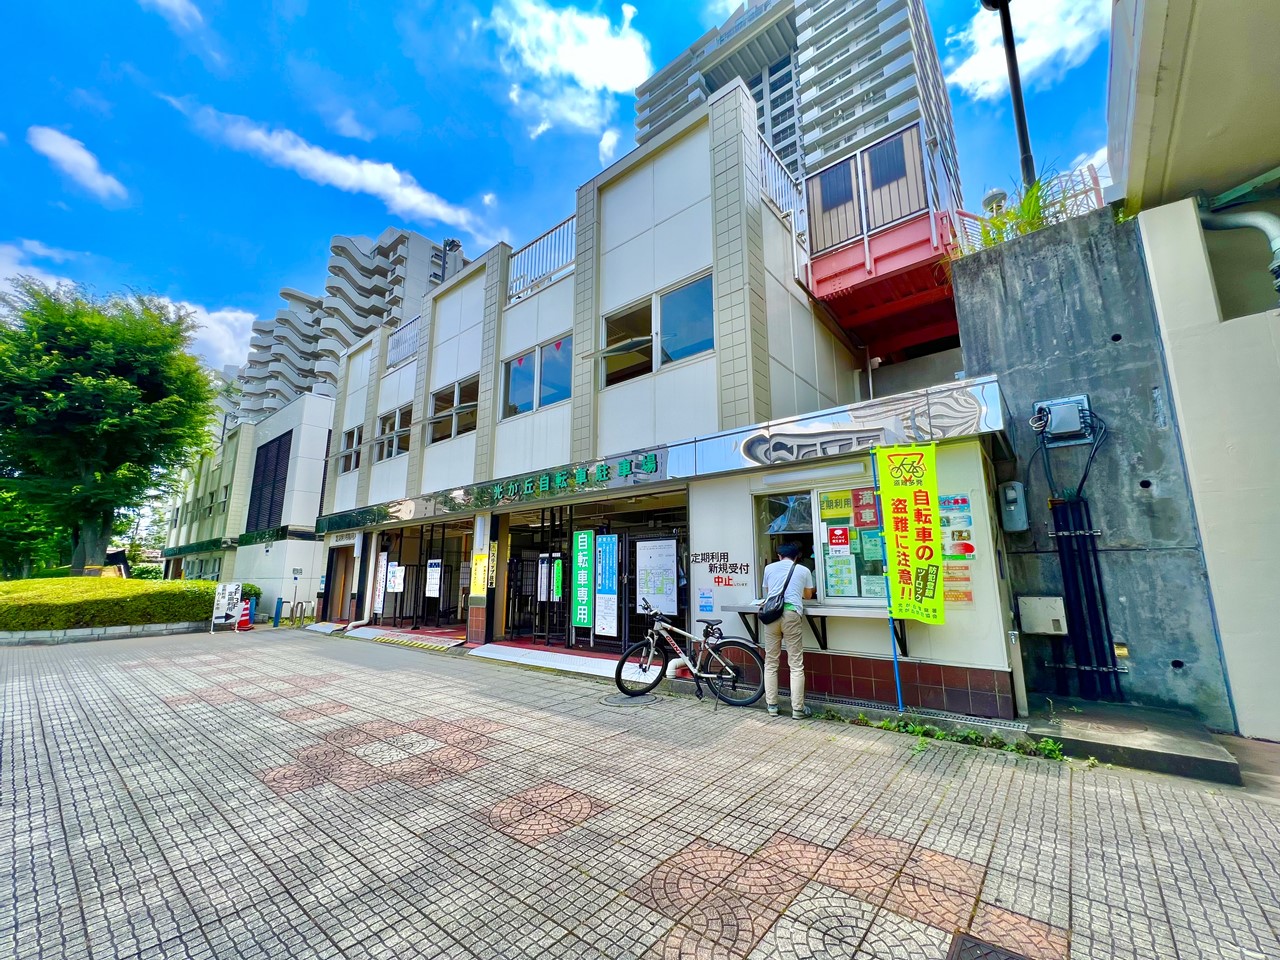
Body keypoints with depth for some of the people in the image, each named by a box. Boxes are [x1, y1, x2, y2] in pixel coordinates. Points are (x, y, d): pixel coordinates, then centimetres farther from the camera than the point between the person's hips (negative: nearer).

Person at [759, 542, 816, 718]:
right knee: (796, 664, 3)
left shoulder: (769, 568, 17)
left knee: (770, 662, 9)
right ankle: (797, 709, 5)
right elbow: (808, 595, 27)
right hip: (791, 613, -2)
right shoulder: (803, 570, 14)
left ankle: (772, 706, 13)